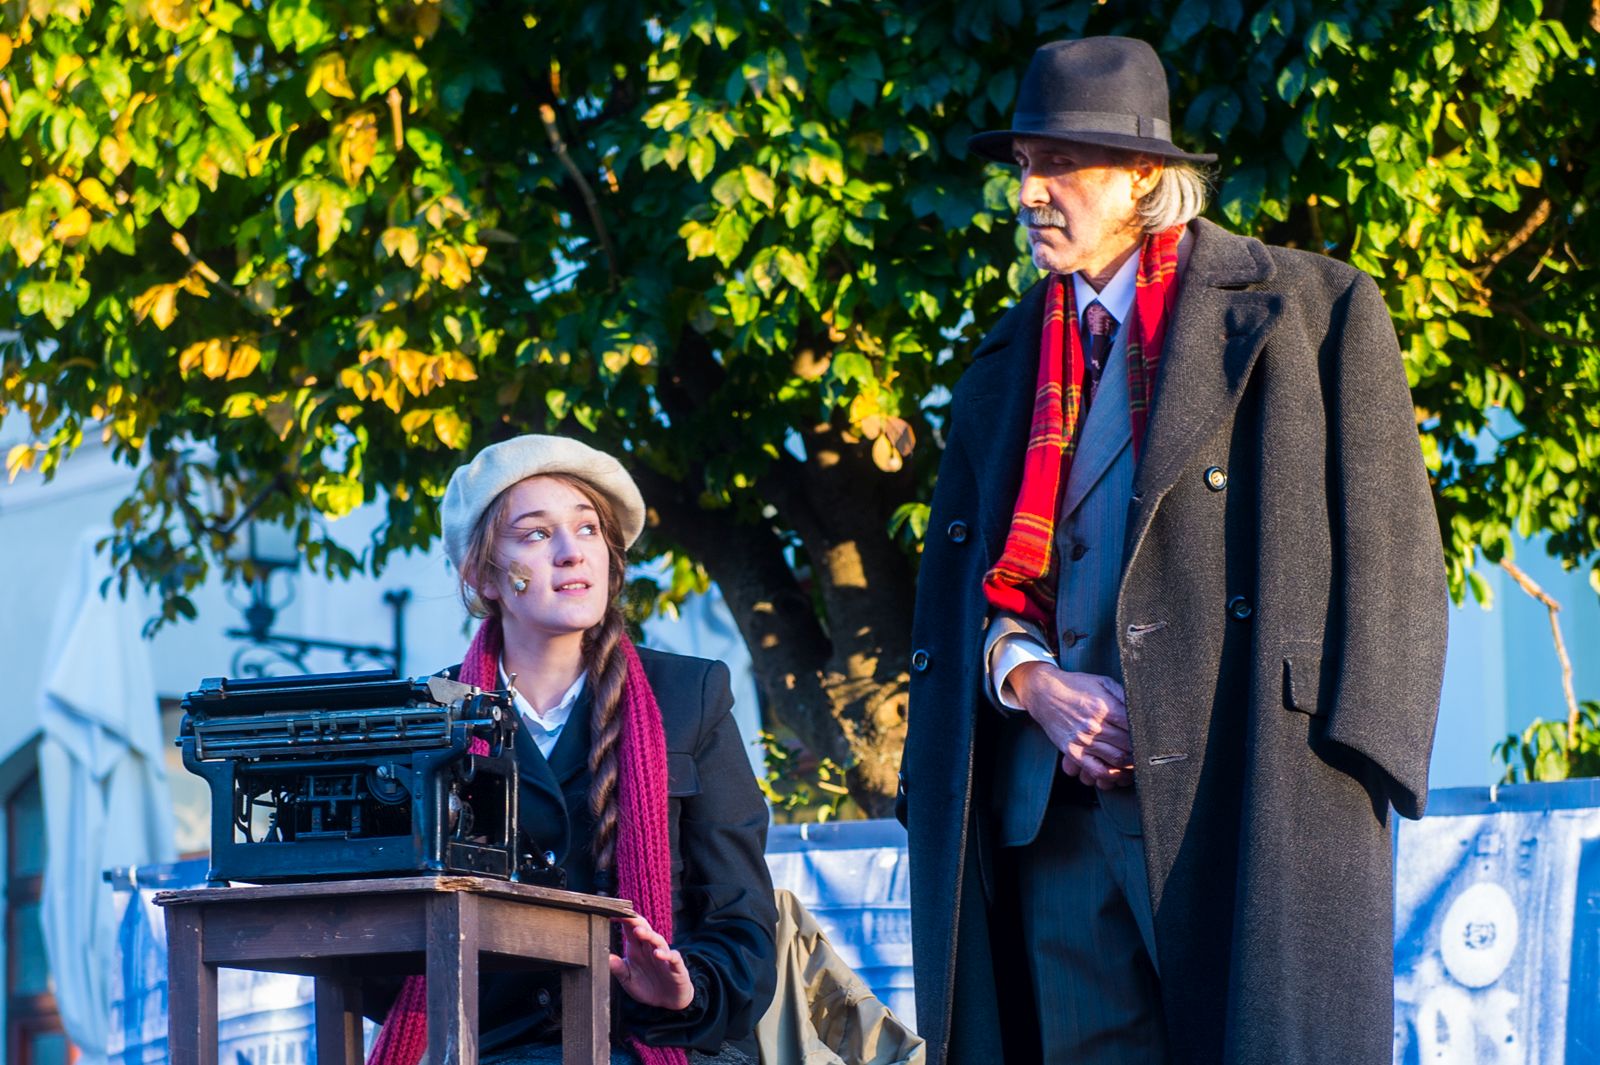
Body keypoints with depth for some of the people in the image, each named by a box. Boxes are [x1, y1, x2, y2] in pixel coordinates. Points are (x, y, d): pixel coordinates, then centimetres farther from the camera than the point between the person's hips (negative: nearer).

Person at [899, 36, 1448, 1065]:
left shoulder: (1312, 310, 3)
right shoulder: (1010, 360, 19)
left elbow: (1389, 558, -1)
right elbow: (963, 583, 19)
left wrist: (1338, 757, -10)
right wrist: (1032, 680, -2)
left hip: (1251, 796, -5)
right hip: (1057, 808, 5)